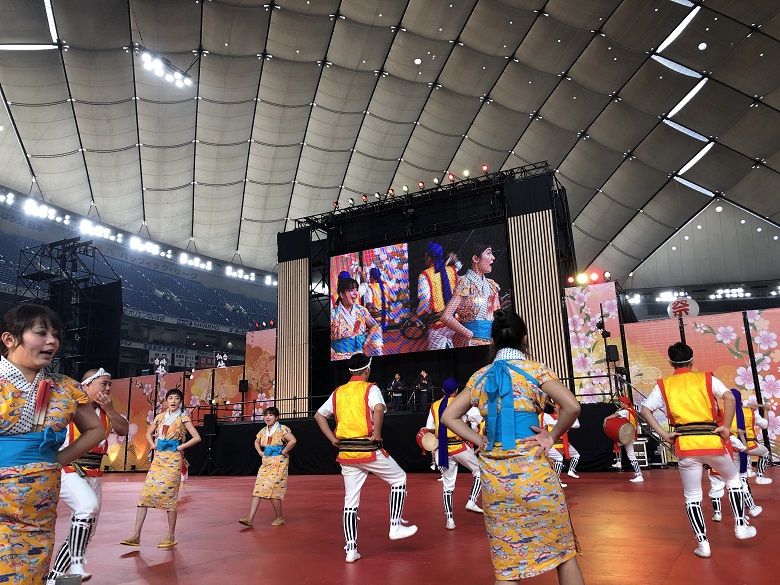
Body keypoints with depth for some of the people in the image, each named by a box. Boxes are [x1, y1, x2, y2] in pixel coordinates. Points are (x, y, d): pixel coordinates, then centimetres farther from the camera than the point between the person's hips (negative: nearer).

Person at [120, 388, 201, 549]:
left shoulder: (183, 418, -3)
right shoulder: (160, 416, 11)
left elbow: (197, 438, -7)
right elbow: (149, 433, 26)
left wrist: (180, 447, -8)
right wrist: (153, 445, 9)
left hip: (173, 461, -5)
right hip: (158, 459, 5)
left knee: (169, 496, -4)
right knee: (144, 493, -1)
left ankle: (171, 537, 7)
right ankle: (136, 536, 3)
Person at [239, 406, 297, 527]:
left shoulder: (282, 429, -11)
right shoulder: (263, 431, 10)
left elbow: (293, 440, -25)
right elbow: (256, 442, 30)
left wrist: (283, 452, -16)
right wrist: (260, 452, 13)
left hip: (279, 463, -7)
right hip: (266, 462, 7)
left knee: (273, 490, -6)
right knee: (258, 489, -1)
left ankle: (280, 518, 11)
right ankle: (250, 518, -1)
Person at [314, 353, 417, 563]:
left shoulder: (338, 392, 12)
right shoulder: (370, 388, -6)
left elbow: (318, 415, 15)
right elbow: (379, 408, -27)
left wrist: (333, 439, 11)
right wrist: (376, 434, -17)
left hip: (346, 453, 5)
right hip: (368, 450, -5)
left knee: (350, 501, 11)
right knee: (399, 479, 16)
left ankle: (351, 549, 12)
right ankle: (395, 527, 16)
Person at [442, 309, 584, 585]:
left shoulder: (480, 376, 7)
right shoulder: (534, 369, -3)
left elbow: (449, 416, 7)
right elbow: (572, 406, -16)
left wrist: (481, 441, 6)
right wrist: (552, 436, -3)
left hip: (494, 472, 3)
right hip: (531, 467, -3)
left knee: (506, 561, 12)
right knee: (562, 549, 15)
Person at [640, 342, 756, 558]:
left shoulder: (663, 385, 7)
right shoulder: (706, 378, 5)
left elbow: (645, 410, -3)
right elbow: (729, 397, -11)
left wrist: (663, 434, -1)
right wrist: (726, 427, -5)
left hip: (685, 445, 0)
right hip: (711, 441, 0)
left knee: (692, 497, 13)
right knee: (733, 480, 29)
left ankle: (703, 544, 12)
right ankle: (740, 526, 30)